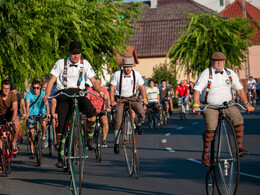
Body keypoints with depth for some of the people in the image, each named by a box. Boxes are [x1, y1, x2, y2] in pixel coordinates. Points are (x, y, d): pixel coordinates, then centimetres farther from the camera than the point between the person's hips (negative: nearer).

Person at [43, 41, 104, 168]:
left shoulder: (85, 64, 7)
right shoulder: (61, 63, 3)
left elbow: (94, 82, 3)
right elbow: (52, 80, 0)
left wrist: (101, 92, -16)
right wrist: (47, 95, -17)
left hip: (79, 94, 1)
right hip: (64, 94, -1)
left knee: (91, 111, -30)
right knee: (62, 125, -10)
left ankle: (90, 137, -8)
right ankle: (60, 155, 0)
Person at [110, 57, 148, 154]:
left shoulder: (136, 74, -7)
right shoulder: (117, 74, -12)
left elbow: (142, 87, 2)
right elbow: (112, 88, -8)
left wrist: (145, 99, -8)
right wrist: (112, 101, -17)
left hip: (132, 98, 1)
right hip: (120, 99, -1)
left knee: (142, 113, -26)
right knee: (118, 122, -8)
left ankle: (138, 125, 9)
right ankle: (116, 143, 5)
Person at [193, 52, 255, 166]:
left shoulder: (230, 73, 6)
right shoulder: (206, 73, -5)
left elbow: (239, 89, 12)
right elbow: (197, 89, -10)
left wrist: (246, 104, 5)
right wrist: (196, 105, -23)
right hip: (210, 106, -3)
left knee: (238, 119, -22)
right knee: (210, 127, -23)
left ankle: (239, 146, -11)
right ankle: (205, 152, -6)